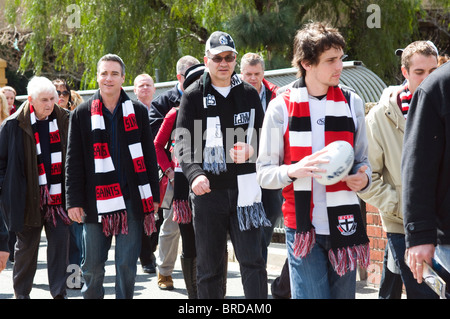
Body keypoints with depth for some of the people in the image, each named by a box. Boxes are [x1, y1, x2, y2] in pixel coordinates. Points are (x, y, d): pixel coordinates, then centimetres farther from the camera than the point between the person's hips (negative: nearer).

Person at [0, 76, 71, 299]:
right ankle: (21, 293, 23)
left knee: (60, 241, -1)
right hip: (28, 196, -2)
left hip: (58, 195, 2)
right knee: (27, 245, 9)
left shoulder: (64, 121, 3)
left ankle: (59, 292, 7)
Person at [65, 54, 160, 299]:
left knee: (127, 265, 1)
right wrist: (74, 201, -1)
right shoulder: (82, 114, 5)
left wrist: (154, 195, 6)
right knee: (93, 265, 3)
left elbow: (149, 155, 10)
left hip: (132, 199, 0)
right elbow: (74, 161, 4)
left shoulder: (138, 111, 8)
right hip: (96, 200, 0)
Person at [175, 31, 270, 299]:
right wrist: (195, 174, -28)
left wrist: (251, 149, -11)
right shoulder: (194, 96, 2)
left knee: (252, 260, -4)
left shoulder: (249, 94, 10)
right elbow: (184, 141, -9)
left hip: (244, 187, 1)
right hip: (208, 189, -1)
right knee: (209, 266, 6)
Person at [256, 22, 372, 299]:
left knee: (343, 294, 6)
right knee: (310, 294, -10)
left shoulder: (351, 103, 9)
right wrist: (294, 170, -19)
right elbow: (264, 173, 1)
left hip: (344, 225, 3)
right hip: (303, 228, -3)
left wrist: (363, 177, -7)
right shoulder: (281, 108, -1)